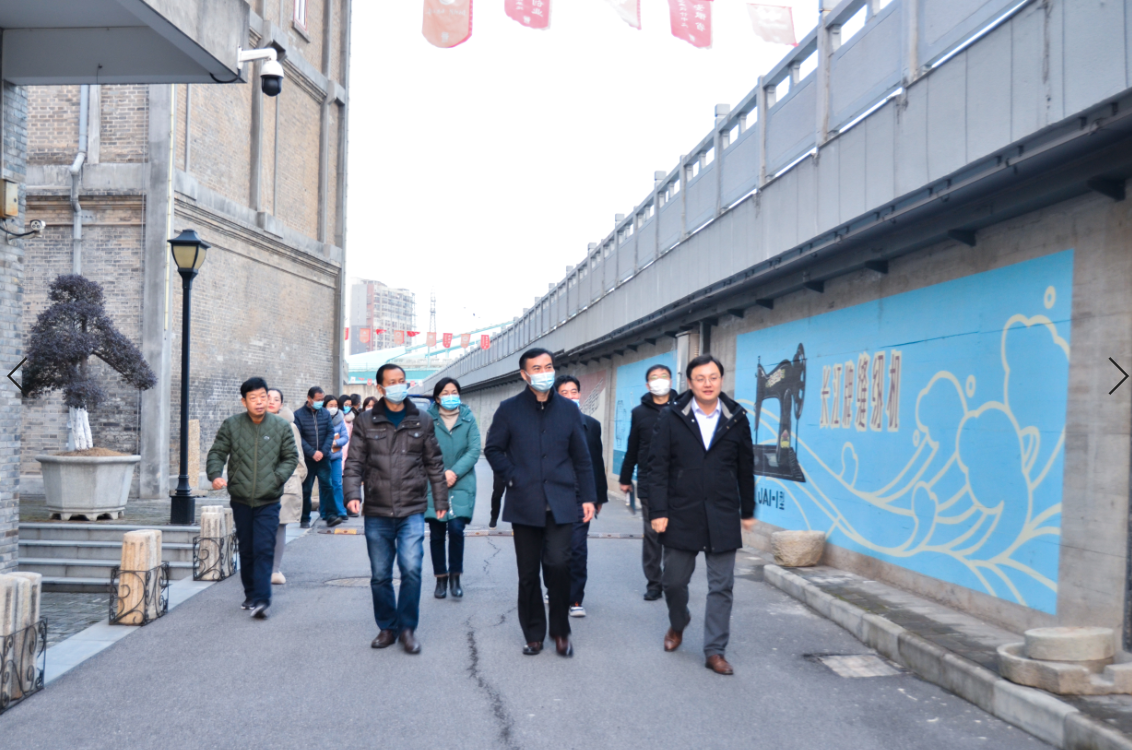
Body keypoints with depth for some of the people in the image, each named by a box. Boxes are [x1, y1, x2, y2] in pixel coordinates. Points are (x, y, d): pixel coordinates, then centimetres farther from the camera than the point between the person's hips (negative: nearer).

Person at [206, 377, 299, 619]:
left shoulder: (281, 427, 2)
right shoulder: (231, 425, 2)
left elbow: (291, 457, 8)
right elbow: (217, 452, 4)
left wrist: (277, 477, -8)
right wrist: (215, 474, -15)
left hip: (268, 501, -2)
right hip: (240, 499, 2)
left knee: (264, 550, -10)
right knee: (246, 550, 13)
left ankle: (261, 599, -11)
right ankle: (250, 594, 28)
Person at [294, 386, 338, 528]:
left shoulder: (326, 414, 5)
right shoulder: (298, 415, -4)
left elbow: (330, 433, 3)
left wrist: (323, 451, -10)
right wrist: (312, 453, -15)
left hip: (323, 458, 2)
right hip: (306, 459, -2)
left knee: (326, 485, -4)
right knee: (306, 489, 5)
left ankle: (329, 515, -2)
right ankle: (305, 519, 14)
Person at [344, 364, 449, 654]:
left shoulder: (422, 421, 8)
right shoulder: (366, 422, 6)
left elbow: (434, 464, 11)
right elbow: (354, 462, 3)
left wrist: (441, 501, 9)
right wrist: (352, 493, -13)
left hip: (412, 511, -1)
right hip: (377, 513, 1)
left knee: (411, 568, -14)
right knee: (380, 575, 7)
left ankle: (407, 627, 4)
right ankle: (387, 627, 25)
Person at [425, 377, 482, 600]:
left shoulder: (468, 419, 4)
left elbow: (474, 450, -2)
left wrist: (454, 472, -13)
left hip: (461, 484, 0)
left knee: (456, 529, -9)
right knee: (436, 533, 4)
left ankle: (455, 577, 9)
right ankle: (441, 578, 19)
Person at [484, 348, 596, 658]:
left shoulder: (569, 410, 7)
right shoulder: (509, 409, 3)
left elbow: (581, 458, 9)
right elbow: (493, 449, 9)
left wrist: (587, 497, 5)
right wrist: (512, 476, -4)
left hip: (560, 502, 0)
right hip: (524, 502, 0)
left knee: (558, 564, -13)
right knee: (528, 574, 6)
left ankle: (560, 631, 7)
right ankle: (534, 634, 22)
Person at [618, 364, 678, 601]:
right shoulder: (639, 412, 9)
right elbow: (632, 449, 13)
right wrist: (625, 478, 14)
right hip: (648, 485, 2)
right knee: (652, 534, 6)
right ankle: (654, 583, 14)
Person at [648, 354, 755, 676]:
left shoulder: (736, 419, 3)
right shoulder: (671, 418, -1)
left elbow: (745, 468, 10)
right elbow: (658, 466, -3)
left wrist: (747, 511, 12)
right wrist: (658, 511, -8)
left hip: (722, 517, 1)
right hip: (681, 516, 0)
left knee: (721, 586, 3)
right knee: (674, 580, 11)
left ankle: (714, 650, 13)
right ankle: (678, 625, 40)